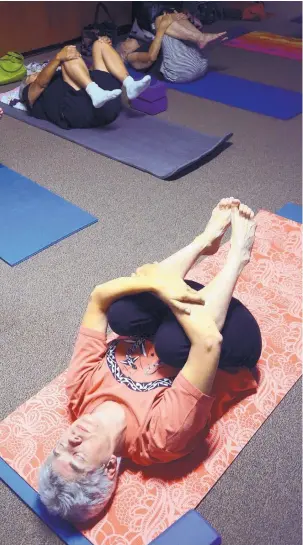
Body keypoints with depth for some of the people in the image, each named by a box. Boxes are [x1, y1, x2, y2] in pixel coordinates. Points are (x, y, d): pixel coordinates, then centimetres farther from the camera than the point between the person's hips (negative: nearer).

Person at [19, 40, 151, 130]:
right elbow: (41, 82, 3)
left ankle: (129, 85, -16)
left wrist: (104, 48, 20)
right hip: (79, 110, -6)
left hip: (107, 104, 6)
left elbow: (90, 74, 35)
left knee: (100, 44, 10)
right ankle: (95, 92, -38)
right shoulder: (31, 95, 27)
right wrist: (58, 58, -15)